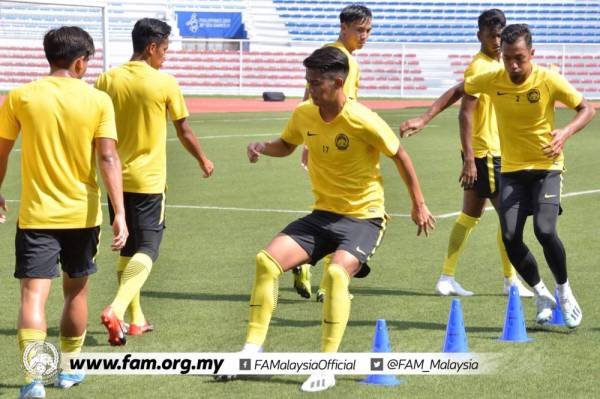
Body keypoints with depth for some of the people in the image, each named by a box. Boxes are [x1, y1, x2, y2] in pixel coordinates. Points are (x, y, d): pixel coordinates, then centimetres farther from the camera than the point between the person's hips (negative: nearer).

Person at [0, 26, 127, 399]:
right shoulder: (98, 100, -4)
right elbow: (108, 158, -11)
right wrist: (120, 213, -12)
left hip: (37, 215, -1)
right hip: (82, 214, 1)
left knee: (34, 294, -6)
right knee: (76, 291, 20)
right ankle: (69, 368, 32)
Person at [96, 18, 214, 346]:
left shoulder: (107, 80, 1)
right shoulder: (165, 83, -9)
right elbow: (184, 131, 0)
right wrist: (203, 160, 18)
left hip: (117, 179, 5)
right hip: (148, 180, -5)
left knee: (128, 248, 16)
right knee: (147, 249, -2)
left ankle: (136, 319, 21)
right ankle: (116, 309, -23)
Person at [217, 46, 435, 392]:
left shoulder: (362, 121, -19)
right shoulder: (304, 115, -3)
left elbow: (399, 156, -6)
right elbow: (286, 146, 19)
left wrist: (419, 205, 1)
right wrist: (263, 148, -5)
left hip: (364, 217, -6)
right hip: (323, 214, 6)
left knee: (337, 272, -31)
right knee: (268, 260, -11)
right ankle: (252, 350, -4)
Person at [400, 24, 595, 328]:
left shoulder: (549, 81, -15)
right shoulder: (493, 80, -7)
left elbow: (587, 109, -6)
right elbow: (457, 91, 9)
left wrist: (566, 133, -25)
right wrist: (424, 119, 0)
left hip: (546, 167, -3)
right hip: (512, 169, 3)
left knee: (544, 230, -23)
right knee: (510, 237, -12)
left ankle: (564, 292, 2)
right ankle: (541, 295, 11)